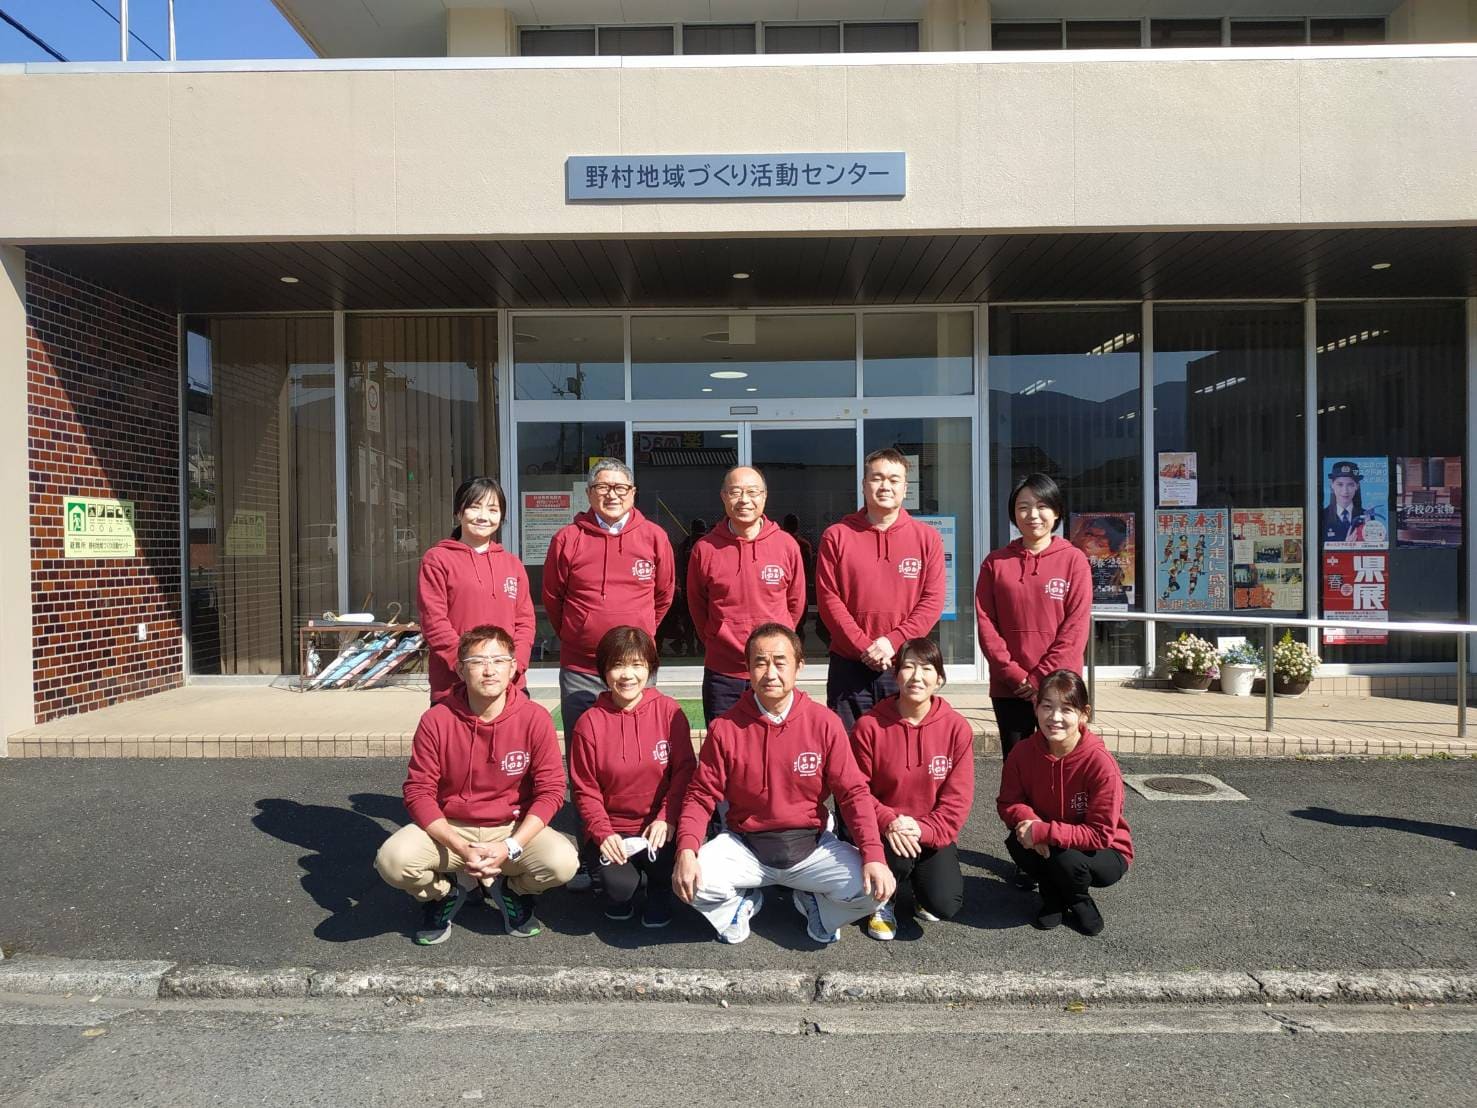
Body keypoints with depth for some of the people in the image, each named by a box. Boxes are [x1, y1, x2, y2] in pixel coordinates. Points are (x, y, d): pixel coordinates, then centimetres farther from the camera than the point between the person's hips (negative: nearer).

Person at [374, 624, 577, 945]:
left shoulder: (534, 719, -12)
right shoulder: (436, 720, -12)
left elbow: (550, 790, -9)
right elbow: (419, 792, -10)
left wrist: (509, 847, -20)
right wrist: (462, 849, -21)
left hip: (515, 828, 0)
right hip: (449, 828, 0)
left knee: (562, 862, -28)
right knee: (393, 860, -28)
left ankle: (507, 889, 9)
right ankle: (447, 891, 8)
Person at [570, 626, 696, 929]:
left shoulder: (669, 712, -4)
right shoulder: (589, 723, -4)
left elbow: (684, 771, -4)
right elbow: (585, 790, -1)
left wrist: (666, 819, -16)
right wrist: (603, 834, -14)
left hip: (659, 826, 1)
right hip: (614, 828, 0)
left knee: (662, 857, -27)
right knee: (621, 887, -22)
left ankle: (659, 891, 12)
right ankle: (621, 892, 18)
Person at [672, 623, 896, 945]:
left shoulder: (824, 723, -6)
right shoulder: (725, 728, -6)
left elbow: (853, 792, -6)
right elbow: (701, 796, -5)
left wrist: (873, 856, -18)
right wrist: (686, 851, -22)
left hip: (811, 846, 0)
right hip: (745, 847, 0)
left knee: (873, 888, -21)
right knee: (693, 880, -26)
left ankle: (811, 899, 13)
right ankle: (743, 901, 11)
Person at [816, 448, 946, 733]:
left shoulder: (927, 537, 6)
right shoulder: (837, 536, 3)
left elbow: (933, 601, -1)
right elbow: (828, 598, -3)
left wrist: (893, 641, -12)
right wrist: (863, 646, -12)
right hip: (848, 667, 0)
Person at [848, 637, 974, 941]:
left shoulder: (957, 727, -7)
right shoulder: (869, 726, -9)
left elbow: (958, 798, -7)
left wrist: (923, 829, -20)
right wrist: (888, 822, -23)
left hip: (934, 834, 1)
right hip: (884, 833, -1)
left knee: (944, 905, -19)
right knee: (898, 853, -34)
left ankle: (921, 889, 20)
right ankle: (885, 900, 2)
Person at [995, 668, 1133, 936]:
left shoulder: (1100, 763, -27)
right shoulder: (1023, 753, -15)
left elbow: (1100, 834, -26)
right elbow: (1008, 803, -5)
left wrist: (1043, 832, -33)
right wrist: (1028, 820, -28)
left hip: (1105, 852, -3)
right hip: (1047, 847, 3)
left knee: (1066, 859, -33)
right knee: (1016, 843, -26)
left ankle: (1080, 901, 5)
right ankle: (1052, 897, 6)